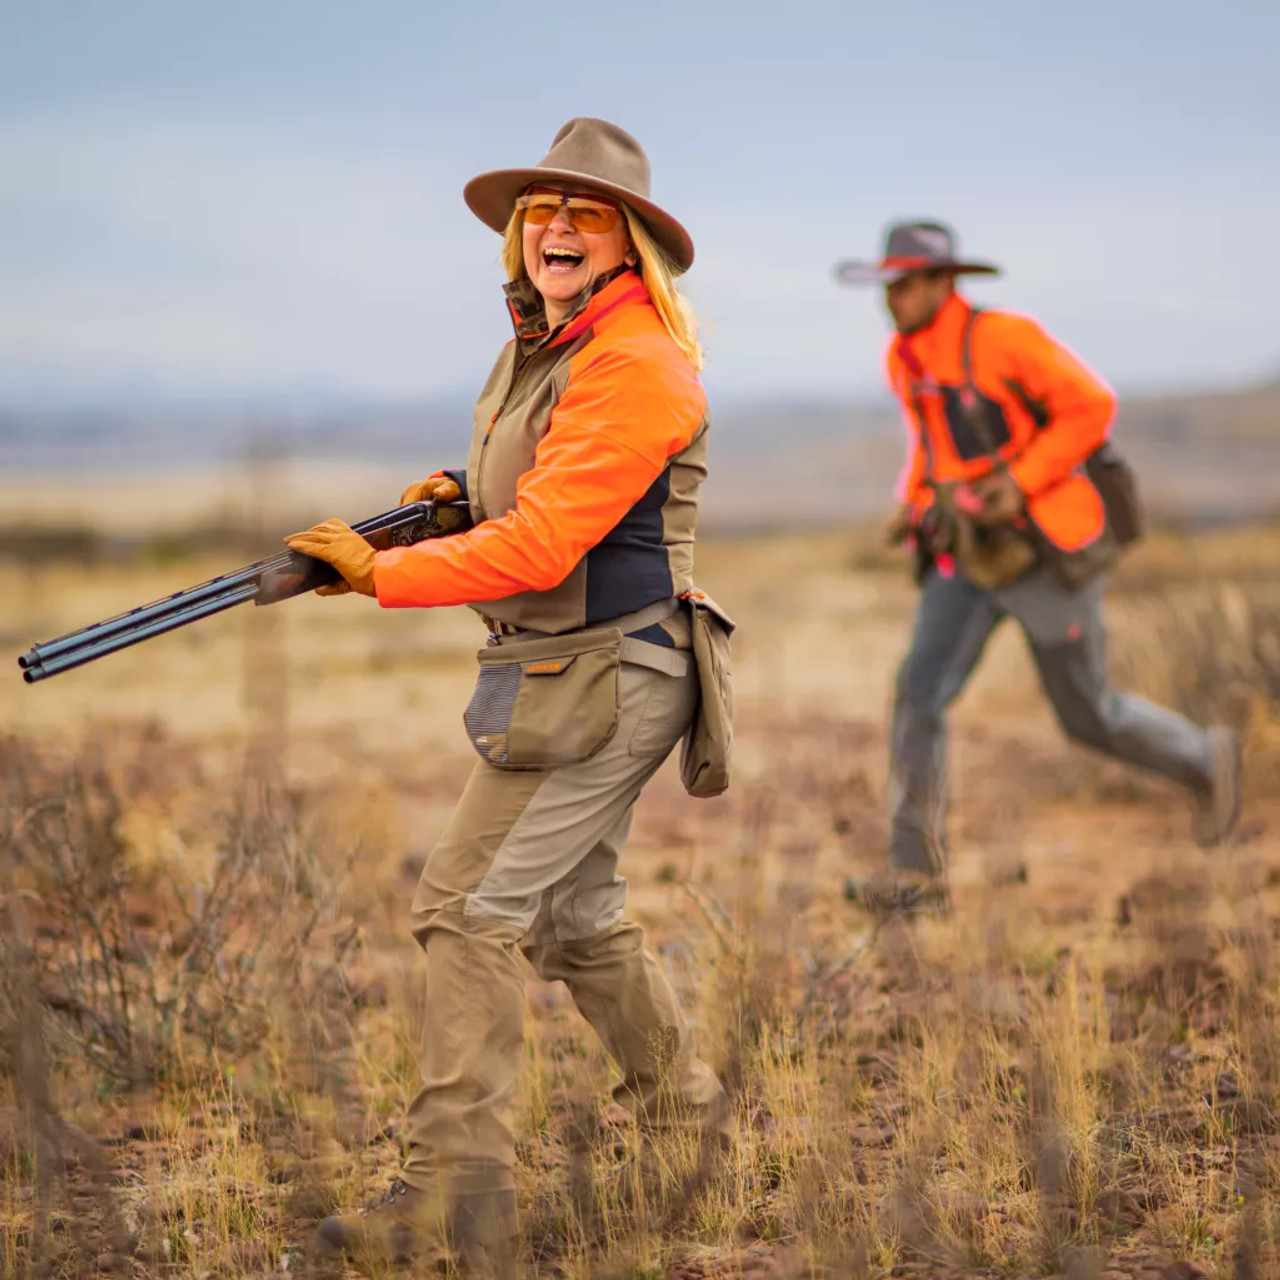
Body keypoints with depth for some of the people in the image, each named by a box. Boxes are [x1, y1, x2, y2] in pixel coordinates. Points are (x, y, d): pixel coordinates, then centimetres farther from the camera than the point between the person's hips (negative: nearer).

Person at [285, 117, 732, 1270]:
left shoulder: (632, 365, -19)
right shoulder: (541, 341, 11)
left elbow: (540, 546, -24)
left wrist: (379, 574, -18)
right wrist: (467, 487, 6)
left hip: (604, 678, -10)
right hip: (559, 675, 10)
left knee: (472, 907, -12)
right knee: (576, 915, 19)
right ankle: (688, 1125, 33)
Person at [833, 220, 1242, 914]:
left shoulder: (1002, 337, -19)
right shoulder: (904, 358, 3)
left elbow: (1092, 406, -15)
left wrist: (1020, 484, -24)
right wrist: (910, 504, 4)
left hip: (1050, 551, -6)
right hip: (972, 556, 6)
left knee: (1087, 715, 6)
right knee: (919, 693, -11)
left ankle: (1203, 760, 34)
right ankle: (916, 873, -9)